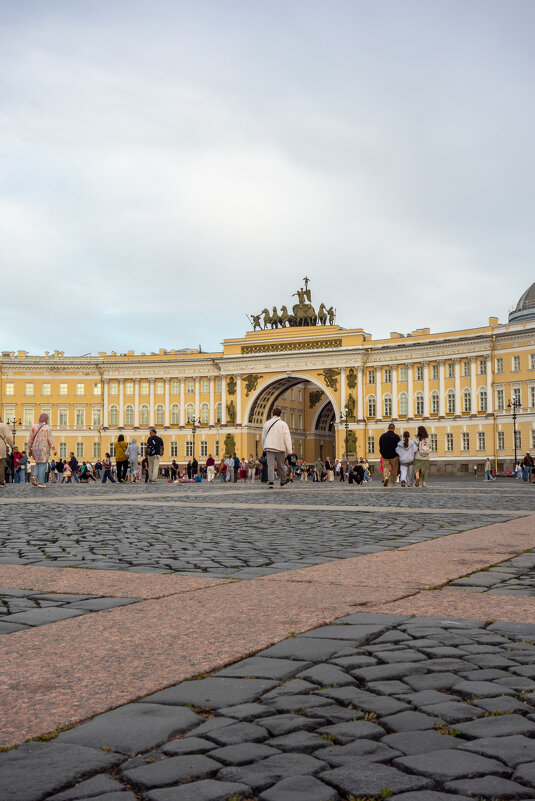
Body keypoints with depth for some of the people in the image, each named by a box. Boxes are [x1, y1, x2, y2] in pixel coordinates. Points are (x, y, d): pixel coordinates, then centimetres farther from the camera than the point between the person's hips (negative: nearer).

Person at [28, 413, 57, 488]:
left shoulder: (34, 426, 4)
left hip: (35, 448, 5)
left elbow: (31, 439, 5)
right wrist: (54, 449, -9)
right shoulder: (47, 427, -8)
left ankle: (34, 476, -3)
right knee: (42, 465, 1)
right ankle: (41, 482, 0)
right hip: (44, 449, -4)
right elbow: (50, 440, -12)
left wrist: (29, 450, 11)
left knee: (38, 463, 19)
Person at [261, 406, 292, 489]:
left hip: (269, 447, 2)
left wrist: (264, 447, 29)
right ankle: (283, 481, 28)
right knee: (280, 466, 12)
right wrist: (289, 450, -6)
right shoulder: (283, 424, -4)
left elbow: (263, 436, 17)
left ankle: (270, 481, -23)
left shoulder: (267, 423, 7)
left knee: (270, 465, -5)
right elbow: (287, 438, -7)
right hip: (280, 448, -2)